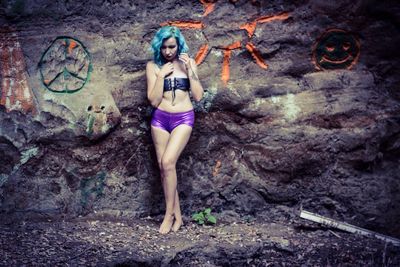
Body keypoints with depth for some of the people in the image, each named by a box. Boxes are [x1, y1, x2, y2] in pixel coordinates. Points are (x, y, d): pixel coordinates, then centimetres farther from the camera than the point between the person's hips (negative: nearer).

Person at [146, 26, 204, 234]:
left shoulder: (188, 63, 5)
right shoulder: (153, 66, 2)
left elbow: (198, 96, -2)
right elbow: (154, 100, -4)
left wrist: (189, 69, -9)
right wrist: (161, 75, -12)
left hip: (183, 119, -2)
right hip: (160, 118, 2)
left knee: (168, 162, -19)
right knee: (163, 166, 0)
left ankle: (169, 213, -6)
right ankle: (177, 215, 12)